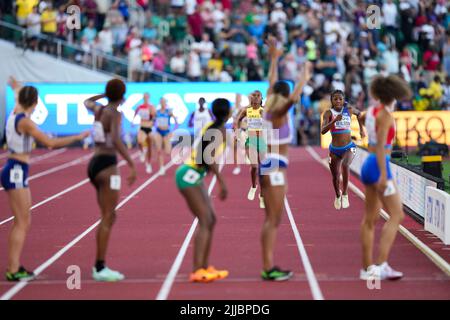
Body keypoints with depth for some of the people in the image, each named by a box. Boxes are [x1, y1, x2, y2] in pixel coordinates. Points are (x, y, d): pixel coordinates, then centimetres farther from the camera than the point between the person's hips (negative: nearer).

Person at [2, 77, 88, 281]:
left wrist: (17, 89, 57)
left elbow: (20, 102, 35)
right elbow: (50, 143, -21)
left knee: (24, 222, 14)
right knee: (21, 223, -6)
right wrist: (77, 137, -13)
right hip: (16, 173, -9)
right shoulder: (25, 122, -17)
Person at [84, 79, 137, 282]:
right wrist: (132, 165, -28)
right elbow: (116, 140, -27)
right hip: (107, 166, -9)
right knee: (108, 218, -6)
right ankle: (100, 268, -6)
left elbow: (87, 102, 37)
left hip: (95, 164, 9)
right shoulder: (115, 114, -11)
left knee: (108, 217, 14)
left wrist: (105, 94, 40)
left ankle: (99, 266, 15)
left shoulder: (99, 109, 12)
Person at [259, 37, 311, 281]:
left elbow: (272, 84, 25)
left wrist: (274, 59, 34)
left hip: (268, 166, 9)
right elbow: (294, 98, -32)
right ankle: (268, 268, -10)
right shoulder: (278, 113, -11)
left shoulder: (268, 110, 10)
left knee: (272, 219, 11)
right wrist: (304, 78, -20)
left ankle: (269, 266, 11)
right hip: (274, 167, -9)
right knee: (273, 219, -9)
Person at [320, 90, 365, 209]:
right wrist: (335, 120, -36)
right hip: (334, 149, 1)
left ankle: (345, 194, -17)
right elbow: (323, 131, -24)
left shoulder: (349, 110, -3)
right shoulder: (329, 113, -10)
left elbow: (359, 113, 22)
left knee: (345, 165, -32)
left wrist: (361, 129, 20)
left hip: (349, 147, -1)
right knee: (335, 176, 12)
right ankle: (337, 196, 45)